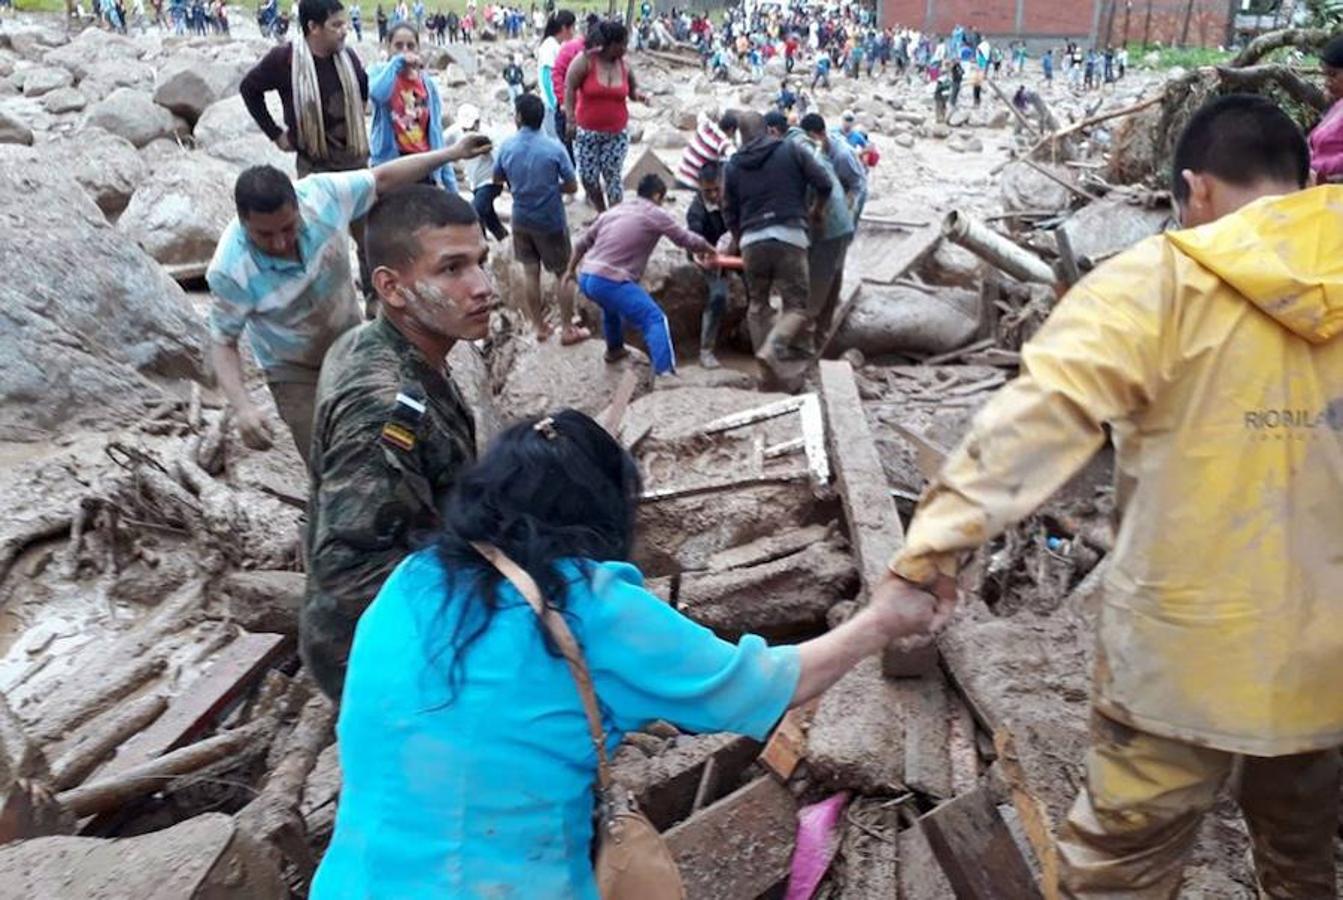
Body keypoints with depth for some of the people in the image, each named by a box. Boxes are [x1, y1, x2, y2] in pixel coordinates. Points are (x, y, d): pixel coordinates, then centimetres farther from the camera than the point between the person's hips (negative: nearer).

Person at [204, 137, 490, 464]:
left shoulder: (319, 193, -28)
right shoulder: (229, 270, -34)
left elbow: (382, 179, -13)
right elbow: (223, 342, -23)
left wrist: (451, 153, -11)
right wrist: (242, 406, -39)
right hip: (295, 371, -3)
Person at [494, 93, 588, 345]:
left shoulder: (507, 147, -8)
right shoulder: (554, 148, -17)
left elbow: (497, 180, 8)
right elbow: (572, 187, -11)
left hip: (522, 221, 3)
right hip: (551, 222, -3)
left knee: (530, 273, 15)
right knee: (565, 274, 10)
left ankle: (539, 327, 24)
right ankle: (567, 330, 16)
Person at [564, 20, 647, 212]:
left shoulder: (623, 64, 0)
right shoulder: (585, 60, -11)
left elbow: (632, 87, 14)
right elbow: (569, 88, -9)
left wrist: (637, 94, -11)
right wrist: (570, 118, -15)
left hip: (616, 134, 2)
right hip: (587, 132, -2)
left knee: (613, 178, 1)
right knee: (588, 177, 3)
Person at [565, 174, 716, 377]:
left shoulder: (614, 211, 20)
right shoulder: (655, 215, 0)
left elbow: (583, 243, 26)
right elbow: (688, 240, 4)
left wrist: (571, 270, 40)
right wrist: (708, 250, 24)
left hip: (586, 278, 8)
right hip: (610, 282, -8)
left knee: (612, 306, 38)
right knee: (655, 320, -8)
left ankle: (614, 350, 55)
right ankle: (665, 373, -20)